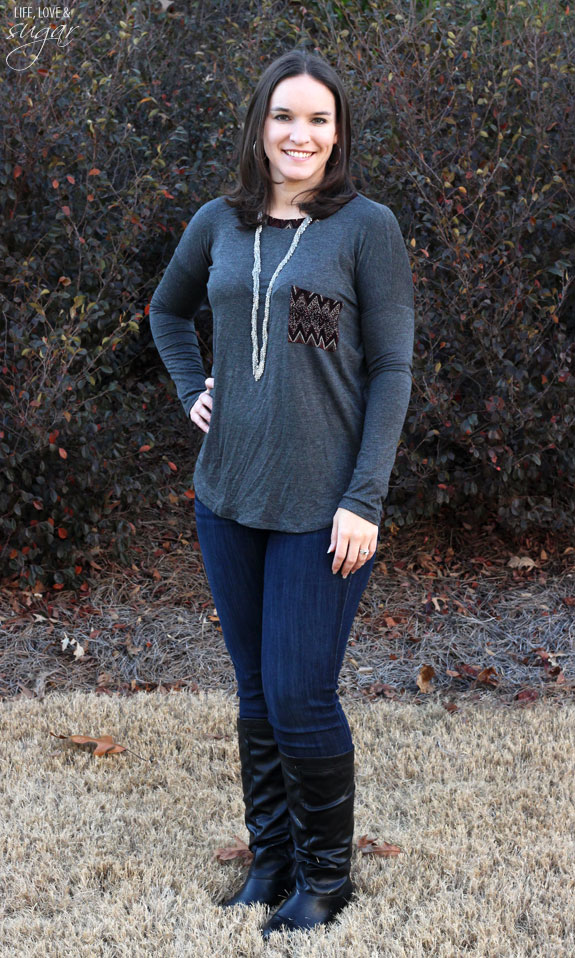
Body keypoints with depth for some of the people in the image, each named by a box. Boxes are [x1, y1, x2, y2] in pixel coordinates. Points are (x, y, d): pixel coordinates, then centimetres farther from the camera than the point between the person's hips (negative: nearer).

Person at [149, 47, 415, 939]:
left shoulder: (367, 226, -6)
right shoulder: (219, 223, 6)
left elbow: (392, 371, -7)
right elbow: (169, 310, 26)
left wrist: (365, 500, -13)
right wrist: (191, 390, 10)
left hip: (320, 506, -4)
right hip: (228, 496, 5)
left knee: (301, 698, -2)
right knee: (256, 696, 14)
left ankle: (326, 875, 19)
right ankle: (271, 859, 30)